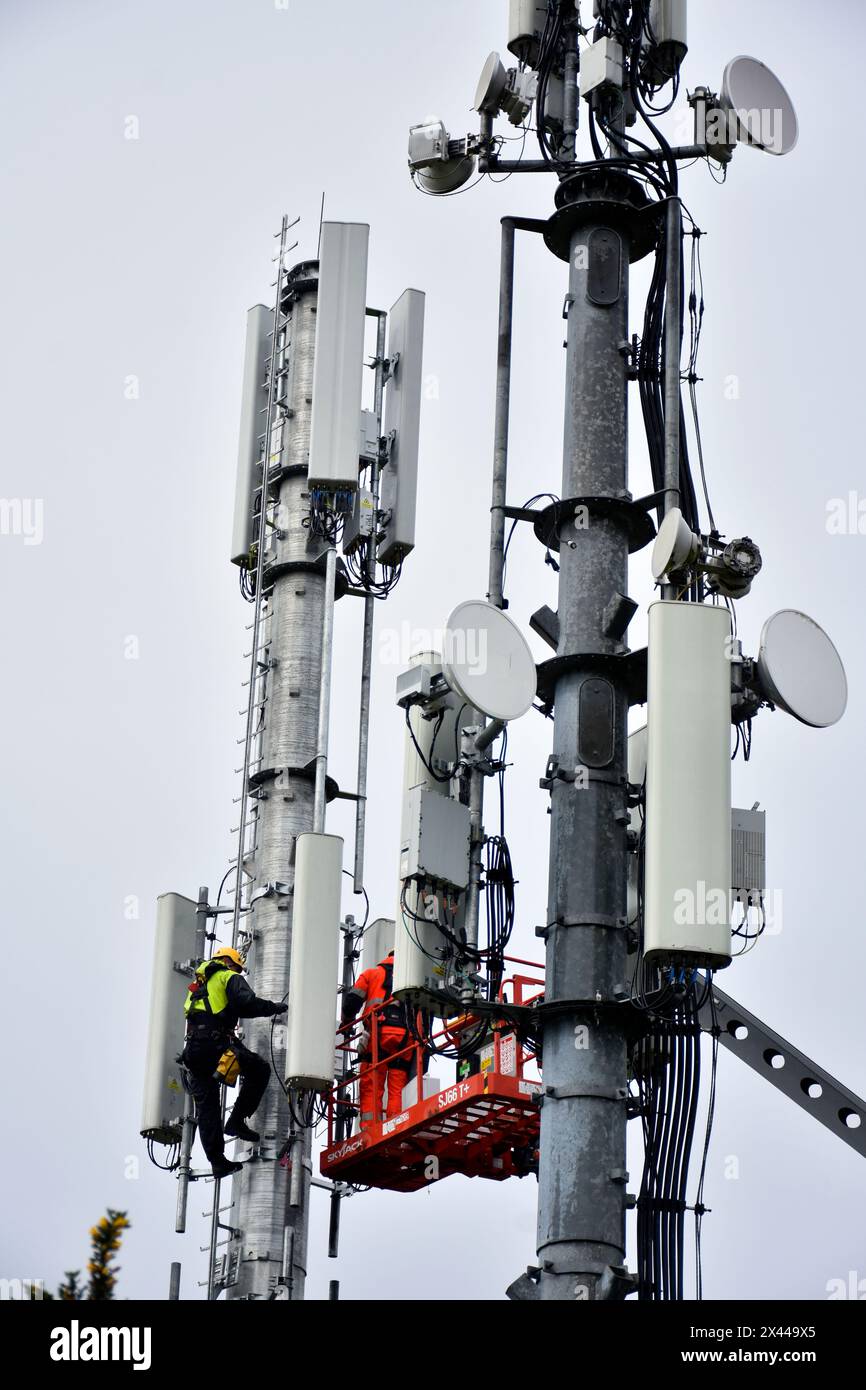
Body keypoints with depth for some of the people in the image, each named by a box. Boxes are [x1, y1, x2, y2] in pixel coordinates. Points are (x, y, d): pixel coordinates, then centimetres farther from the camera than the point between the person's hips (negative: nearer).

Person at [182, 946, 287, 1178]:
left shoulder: (198, 985, 32)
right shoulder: (230, 978, 7)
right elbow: (248, 1003, -8)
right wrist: (277, 1008, 2)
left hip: (193, 1050, 7)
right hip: (216, 1043, -7)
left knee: (206, 1106, 6)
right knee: (260, 1069, 4)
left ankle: (216, 1160, 1)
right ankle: (237, 1120, -5)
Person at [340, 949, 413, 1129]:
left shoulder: (372, 973, 20)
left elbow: (352, 1000, 11)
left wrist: (347, 1023, 27)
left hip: (379, 1034, -2)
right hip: (407, 1038, 2)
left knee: (371, 1088, -6)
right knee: (397, 1090, 1)